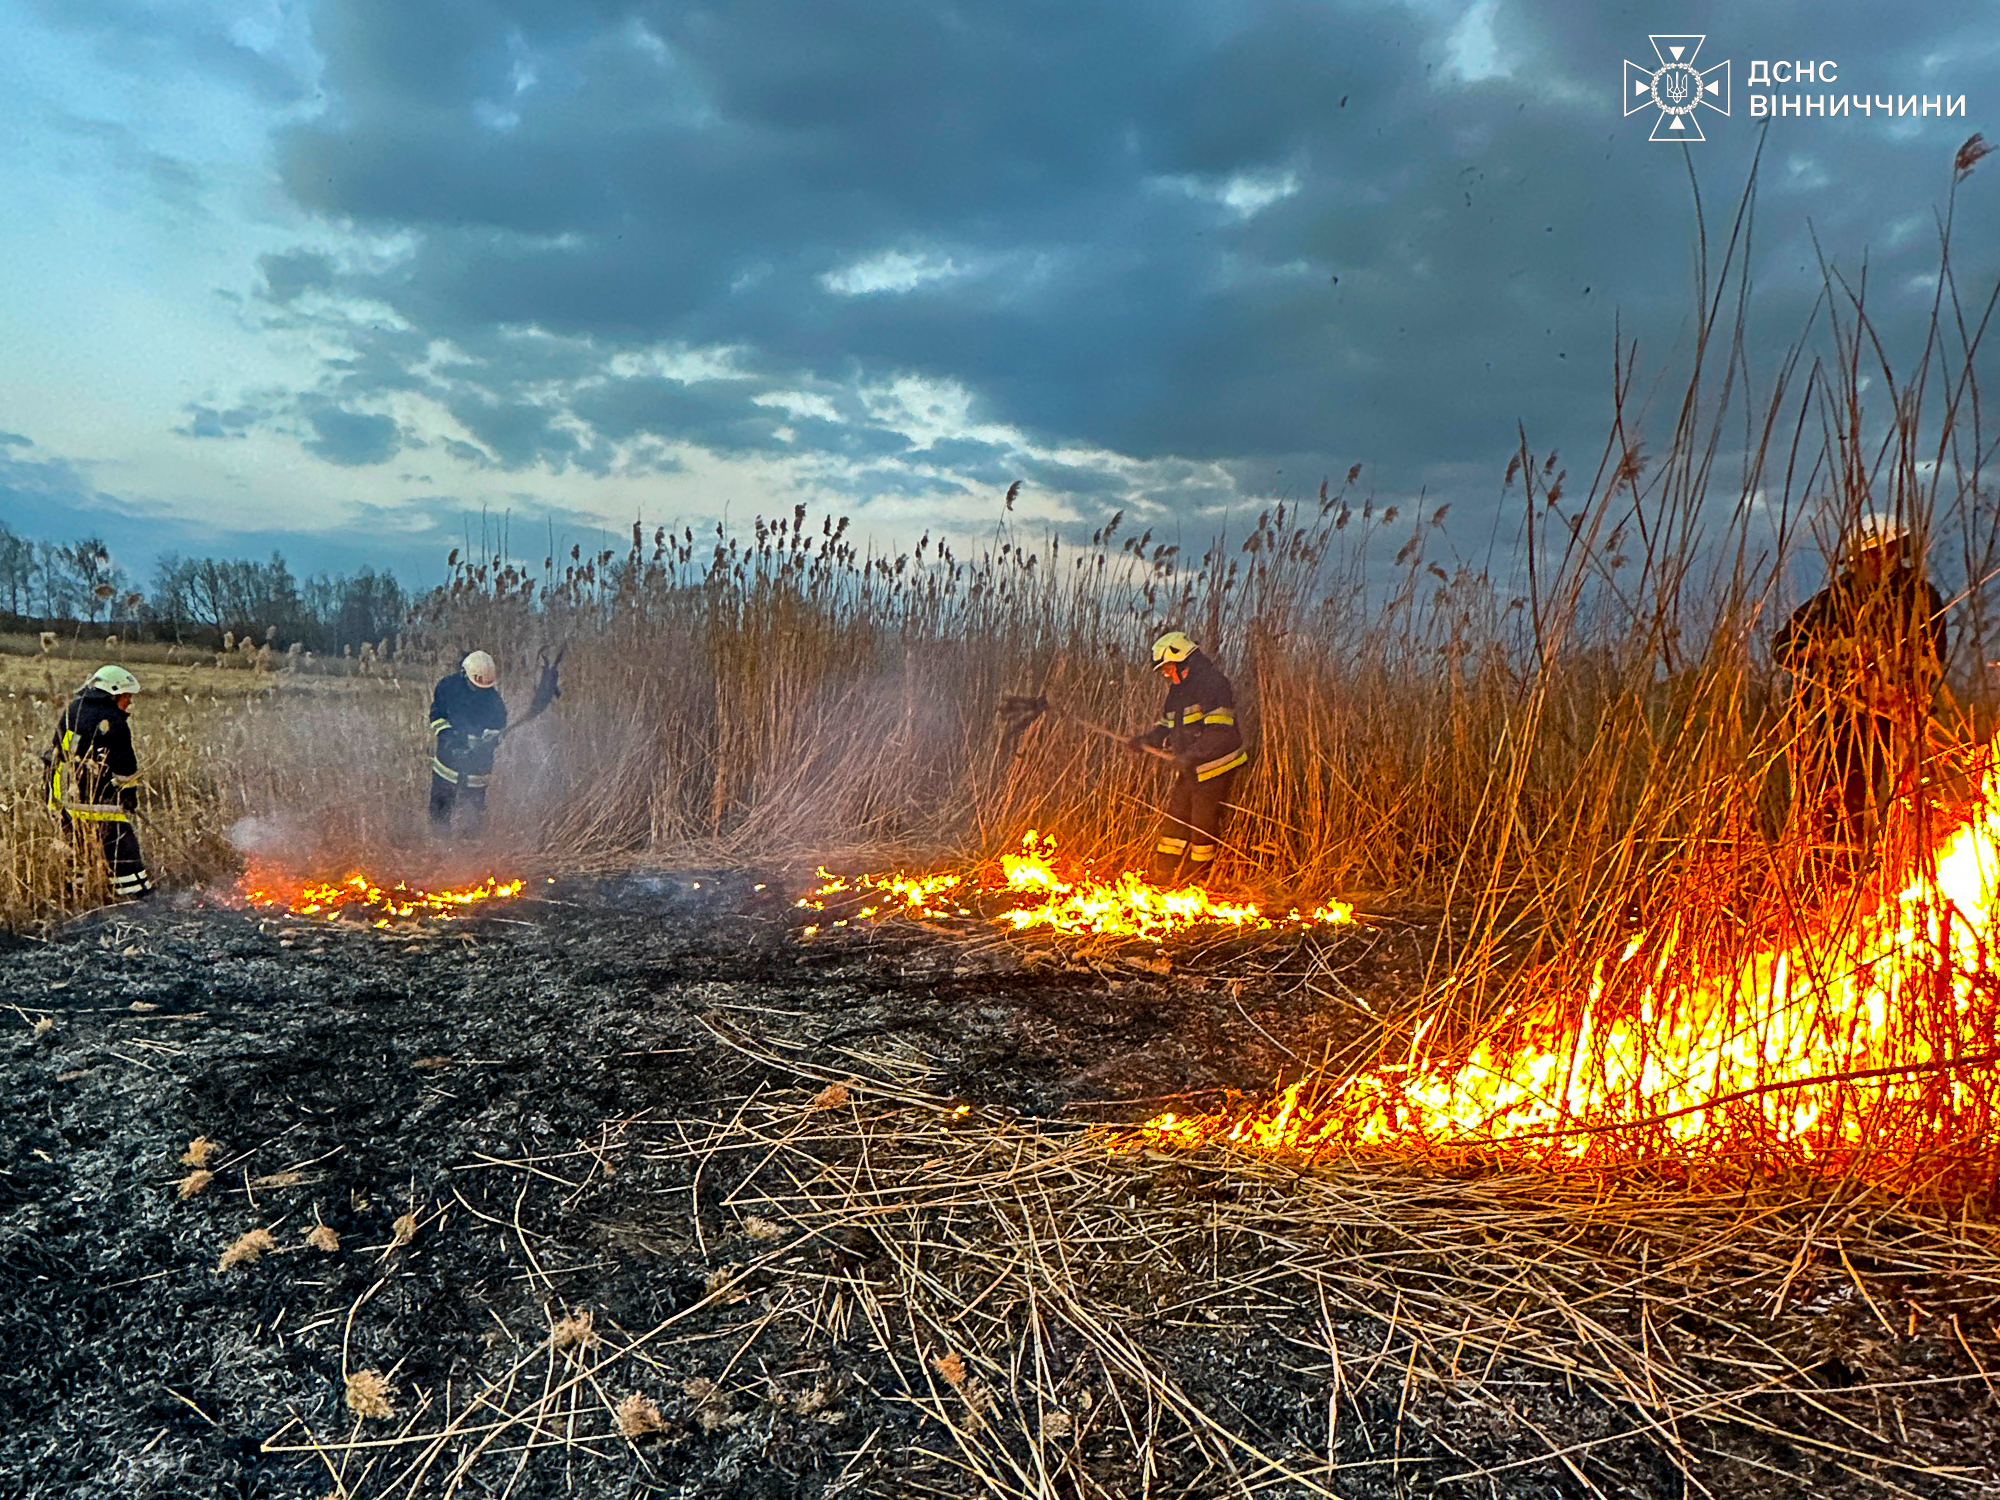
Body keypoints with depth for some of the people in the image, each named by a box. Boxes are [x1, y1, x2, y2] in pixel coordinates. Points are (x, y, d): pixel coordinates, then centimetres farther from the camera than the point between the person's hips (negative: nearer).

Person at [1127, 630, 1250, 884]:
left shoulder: (1212, 684, -14)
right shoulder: (1178, 690, 16)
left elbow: (1221, 732, -23)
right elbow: (1167, 728, 21)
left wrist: (1192, 755, -28)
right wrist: (1145, 740, 2)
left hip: (1214, 769, -9)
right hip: (1189, 770, 9)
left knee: (1204, 826, -2)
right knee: (1175, 821, 7)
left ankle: (1198, 882, 8)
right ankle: (1163, 877, 12)